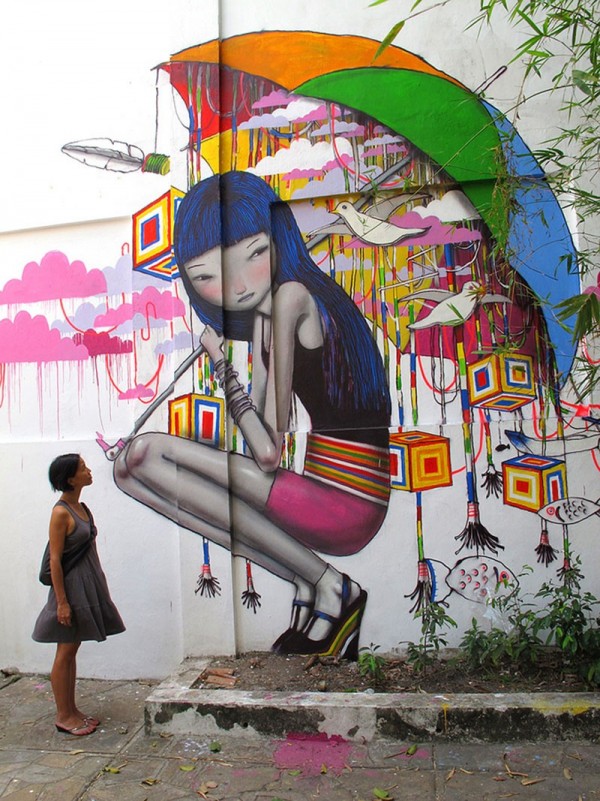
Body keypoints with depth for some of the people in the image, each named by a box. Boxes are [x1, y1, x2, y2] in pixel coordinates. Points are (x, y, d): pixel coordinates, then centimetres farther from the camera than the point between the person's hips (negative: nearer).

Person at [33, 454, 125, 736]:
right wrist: (61, 601, -19)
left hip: (88, 584, 9)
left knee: (72, 650, 15)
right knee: (65, 652, 3)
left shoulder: (81, 507, 8)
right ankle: (63, 716, 14)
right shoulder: (61, 513, -17)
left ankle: (72, 709, 25)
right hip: (72, 585, -9)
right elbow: (55, 560, -18)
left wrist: (97, 584, 18)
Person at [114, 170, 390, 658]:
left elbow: (269, 451, -15)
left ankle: (328, 585, -5)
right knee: (134, 465, 8)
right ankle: (310, 587, 4)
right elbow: (266, 445, 7)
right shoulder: (263, 312, 12)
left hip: (345, 503, -9)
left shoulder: (292, 296, -13)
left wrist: (221, 362, -6)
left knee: (150, 456, -14)